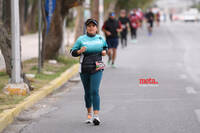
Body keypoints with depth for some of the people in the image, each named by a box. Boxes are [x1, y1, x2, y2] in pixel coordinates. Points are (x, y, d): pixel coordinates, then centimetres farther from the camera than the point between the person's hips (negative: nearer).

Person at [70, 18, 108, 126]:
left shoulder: (100, 38, 5)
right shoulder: (81, 39, -1)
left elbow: (105, 47, 24)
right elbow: (72, 52, 1)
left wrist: (104, 51, 2)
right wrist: (80, 51, -19)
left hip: (96, 68, -1)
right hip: (84, 69, 1)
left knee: (94, 91, -15)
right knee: (87, 92, 12)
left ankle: (96, 116, -19)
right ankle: (89, 114, 32)